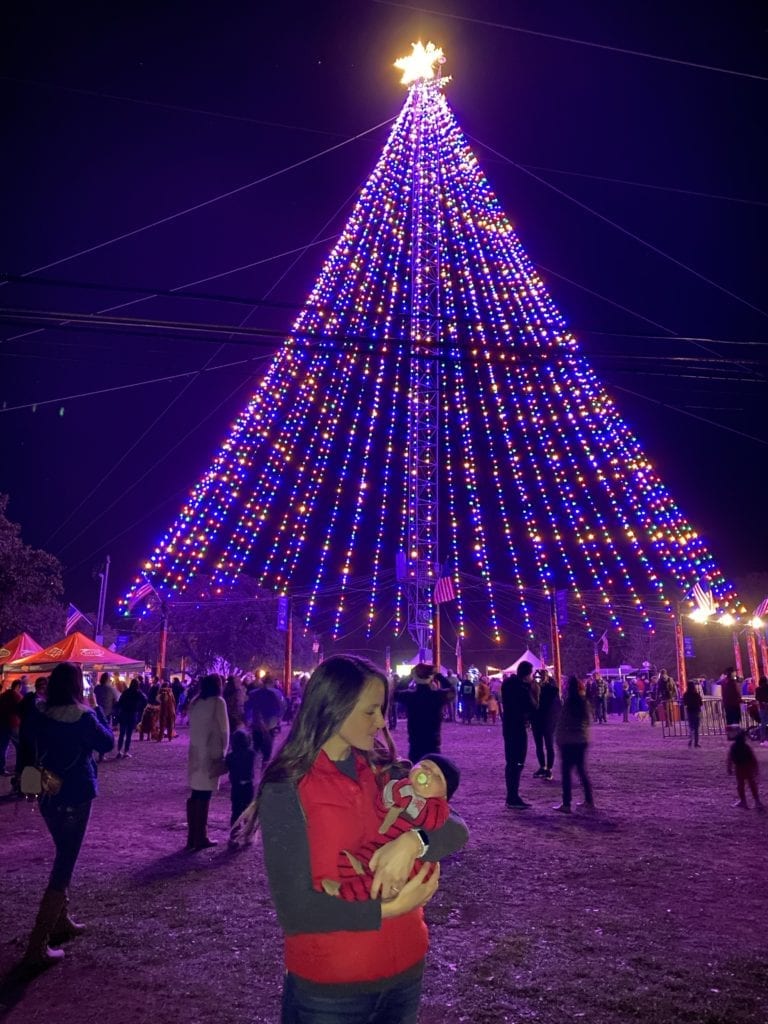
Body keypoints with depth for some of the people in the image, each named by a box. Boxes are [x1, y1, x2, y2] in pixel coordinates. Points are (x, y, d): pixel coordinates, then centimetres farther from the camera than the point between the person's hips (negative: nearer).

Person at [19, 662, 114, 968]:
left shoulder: (36, 714, -4)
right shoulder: (82, 715, -20)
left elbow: (27, 747, 9)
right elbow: (107, 743, -7)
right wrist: (97, 717, 2)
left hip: (47, 795, 6)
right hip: (75, 796, -6)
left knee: (64, 856, 24)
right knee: (64, 864, 1)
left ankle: (61, 922, 35)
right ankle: (37, 947, 2)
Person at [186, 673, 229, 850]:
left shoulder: (195, 702, 10)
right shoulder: (218, 702, -9)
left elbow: (193, 727, 10)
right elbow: (224, 729, -8)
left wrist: (197, 745, 12)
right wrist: (224, 751, 2)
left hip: (195, 752, 6)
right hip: (211, 753, -6)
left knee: (195, 795, 12)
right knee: (204, 796, -1)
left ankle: (192, 837, 18)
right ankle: (200, 838, 5)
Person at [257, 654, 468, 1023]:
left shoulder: (382, 771, -2)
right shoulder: (286, 790, -17)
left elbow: (457, 831, -7)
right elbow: (294, 911, -19)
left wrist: (413, 840, -26)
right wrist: (386, 909, -22)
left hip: (405, 970, 5)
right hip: (327, 988, -5)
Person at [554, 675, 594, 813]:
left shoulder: (567, 702, -13)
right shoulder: (585, 702, 2)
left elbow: (561, 723, -10)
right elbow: (588, 721, 10)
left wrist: (559, 739, 0)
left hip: (569, 741, -6)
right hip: (582, 740, 6)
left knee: (566, 771, 0)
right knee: (582, 770, 16)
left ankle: (566, 804, 0)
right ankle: (589, 801, 19)